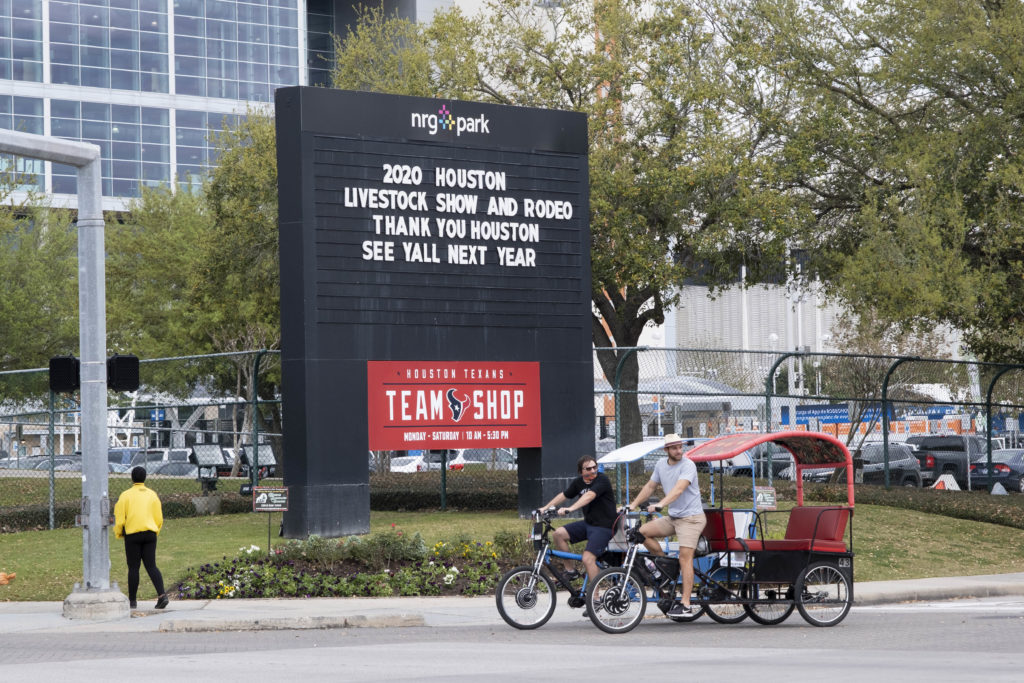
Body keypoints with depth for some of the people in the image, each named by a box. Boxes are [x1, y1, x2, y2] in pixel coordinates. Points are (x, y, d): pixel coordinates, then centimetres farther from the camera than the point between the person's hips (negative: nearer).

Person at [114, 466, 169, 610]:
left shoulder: (125, 495, -4)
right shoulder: (153, 495, 6)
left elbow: (119, 519, -7)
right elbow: (159, 518, 6)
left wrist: (118, 534, 11)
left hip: (132, 535, -3)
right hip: (150, 534, 3)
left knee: (133, 568, 5)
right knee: (151, 566, 3)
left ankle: (132, 600, 11)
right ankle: (162, 595, -15)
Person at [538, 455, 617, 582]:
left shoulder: (602, 480, -16)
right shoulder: (578, 483, 6)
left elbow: (590, 495, -32)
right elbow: (563, 495, 17)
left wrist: (571, 509, -45)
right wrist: (545, 508, 7)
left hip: (604, 526, -7)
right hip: (587, 523, 7)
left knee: (588, 559, -22)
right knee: (558, 534, -7)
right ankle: (570, 571, 5)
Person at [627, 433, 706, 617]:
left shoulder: (688, 465, -16)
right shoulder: (661, 464, 6)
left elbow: (679, 489, -30)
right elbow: (650, 486, 17)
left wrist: (660, 505, -43)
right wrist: (633, 505, 10)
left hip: (691, 517, -7)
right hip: (672, 517, 7)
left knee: (685, 558, -13)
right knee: (643, 531, -6)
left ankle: (685, 605, -14)